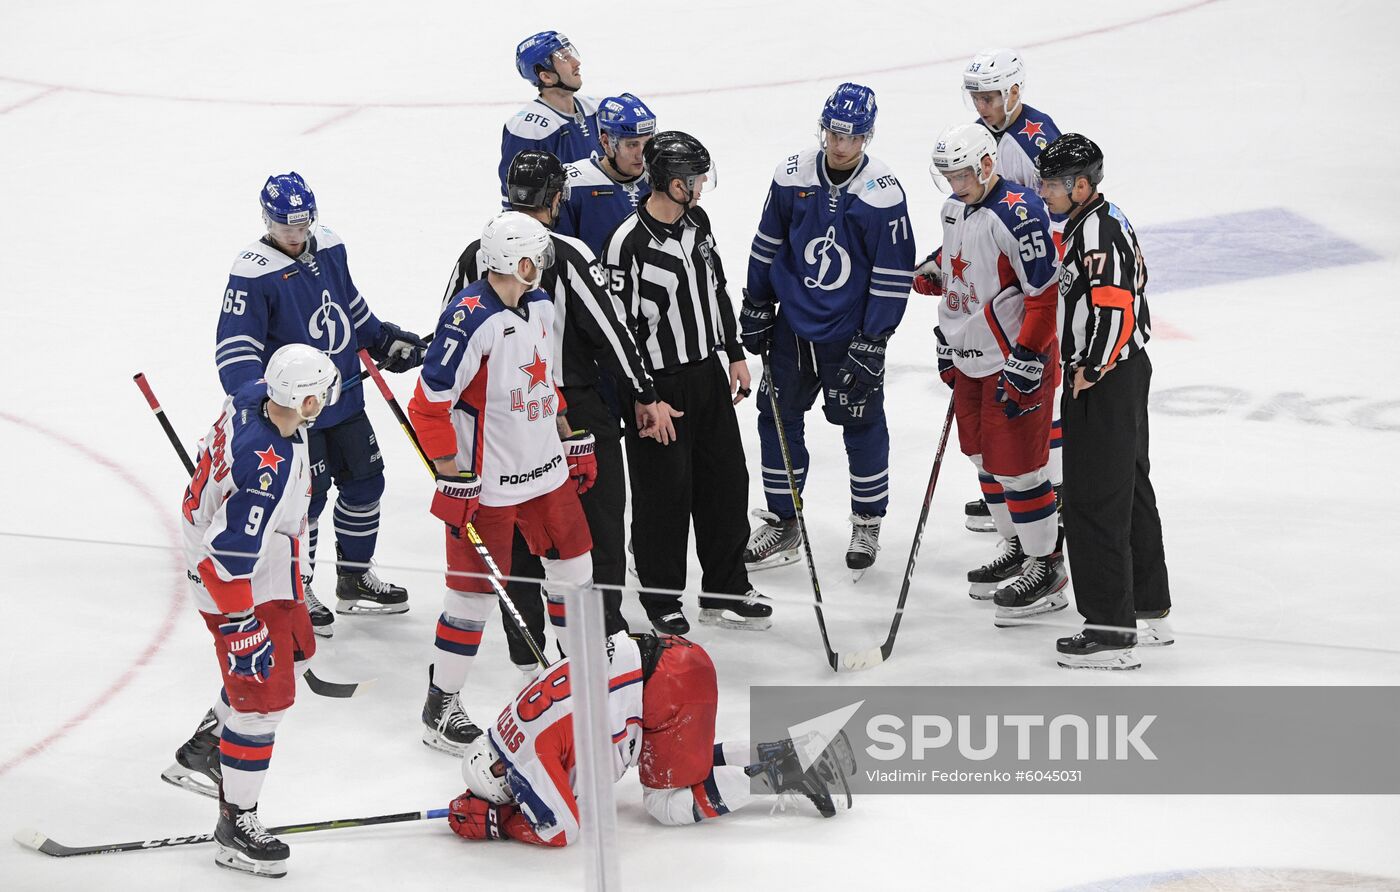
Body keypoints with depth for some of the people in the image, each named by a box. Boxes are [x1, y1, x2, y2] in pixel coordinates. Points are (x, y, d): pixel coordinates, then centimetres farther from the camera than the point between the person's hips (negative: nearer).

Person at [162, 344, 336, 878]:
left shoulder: (253, 398, -11)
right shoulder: (268, 468, -37)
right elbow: (230, 556, -33)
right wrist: (240, 626, -26)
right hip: (240, 587, -10)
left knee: (294, 653, 27)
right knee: (265, 695, -4)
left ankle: (202, 753, 40)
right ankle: (235, 826, 8)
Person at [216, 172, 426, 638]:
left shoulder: (329, 246, 1)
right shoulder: (253, 273, -20)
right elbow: (235, 347, -22)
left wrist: (386, 341, 22)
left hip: (346, 398, 7)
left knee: (365, 481, 16)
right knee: (305, 496, -2)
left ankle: (355, 577, 33)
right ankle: (294, 593, 16)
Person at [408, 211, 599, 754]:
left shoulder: (540, 305, 5)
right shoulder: (471, 319, -23)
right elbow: (429, 404, -22)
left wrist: (573, 440, 22)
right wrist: (454, 479, -21)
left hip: (544, 469, 8)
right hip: (486, 484, -8)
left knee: (573, 563, 18)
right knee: (476, 590, -2)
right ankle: (441, 706, 10)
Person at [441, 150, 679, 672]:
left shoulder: (474, 256, -1)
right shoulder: (567, 255, -15)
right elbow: (608, 331, -14)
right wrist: (646, 398, -5)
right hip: (573, 408, -4)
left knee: (519, 535, 13)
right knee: (598, 517, 10)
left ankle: (526, 650, 17)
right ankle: (604, 634, 14)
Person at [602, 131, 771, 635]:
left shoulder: (697, 223, 4)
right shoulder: (629, 244, -21)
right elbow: (620, 329, -19)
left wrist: (735, 355, 17)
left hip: (708, 374, 8)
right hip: (660, 387, -8)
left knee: (726, 482, 13)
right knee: (664, 497, 1)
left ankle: (725, 591, 26)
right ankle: (661, 601, 18)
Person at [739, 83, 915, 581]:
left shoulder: (883, 195, -14)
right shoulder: (792, 177, -4)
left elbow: (893, 277, -10)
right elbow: (767, 246, 8)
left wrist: (872, 343, -12)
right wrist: (756, 310, 9)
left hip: (850, 334, -3)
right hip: (792, 326, 4)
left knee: (862, 425, 4)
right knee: (777, 417, 8)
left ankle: (868, 522, 22)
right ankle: (782, 522, 20)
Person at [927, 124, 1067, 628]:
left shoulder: (1018, 212, -21)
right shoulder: (954, 209, 7)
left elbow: (1046, 292, -23)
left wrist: (1026, 360, -23)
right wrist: (946, 341, 22)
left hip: (1015, 358, -9)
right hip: (971, 359, 9)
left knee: (1016, 463, -7)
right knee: (984, 455, 17)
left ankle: (1047, 566, 4)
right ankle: (1016, 547, 32)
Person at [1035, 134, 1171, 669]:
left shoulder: (1097, 232, -20)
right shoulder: (1095, 222, 14)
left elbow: (1116, 308, -28)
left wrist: (1090, 371, -20)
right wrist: (1089, 368, 21)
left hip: (1105, 384, -11)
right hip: (1124, 373, 11)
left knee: (1094, 501, -8)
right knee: (1130, 492, 17)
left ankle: (1112, 630, -6)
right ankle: (1149, 613, 27)